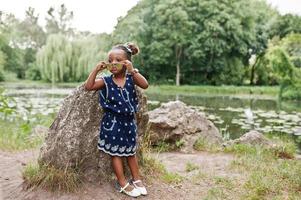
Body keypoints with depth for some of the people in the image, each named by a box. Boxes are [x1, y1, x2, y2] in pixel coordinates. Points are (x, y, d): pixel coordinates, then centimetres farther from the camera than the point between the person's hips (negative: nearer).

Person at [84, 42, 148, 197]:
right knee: (116, 152, 6)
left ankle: (136, 179, 31)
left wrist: (132, 71, -32)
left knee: (131, 151, 16)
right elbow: (88, 86, -15)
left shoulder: (131, 78, -6)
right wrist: (96, 70, -21)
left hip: (128, 120, 2)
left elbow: (145, 85, -22)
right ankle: (123, 183, 18)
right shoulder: (106, 81, -7)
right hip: (113, 122, -1)